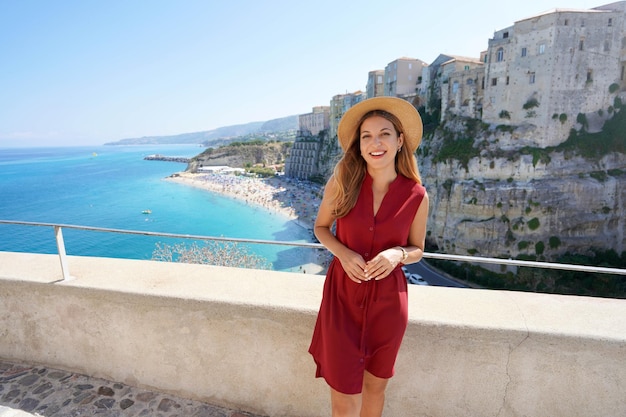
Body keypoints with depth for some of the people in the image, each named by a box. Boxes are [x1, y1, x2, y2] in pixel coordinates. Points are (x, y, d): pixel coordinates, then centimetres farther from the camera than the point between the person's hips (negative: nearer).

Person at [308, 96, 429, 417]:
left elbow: (417, 249, 5)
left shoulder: (416, 195, -8)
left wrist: (397, 254, -18)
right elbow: (320, 227, 4)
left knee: (375, 386, 21)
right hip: (343, 296, -1)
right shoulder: (341, 183, -9)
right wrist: (343, 253, -15)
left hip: (388, 299, 1)